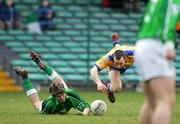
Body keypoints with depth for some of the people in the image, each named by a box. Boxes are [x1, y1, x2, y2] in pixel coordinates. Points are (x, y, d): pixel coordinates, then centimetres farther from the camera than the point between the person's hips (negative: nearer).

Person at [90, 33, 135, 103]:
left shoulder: (132, 54, -49)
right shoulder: (108, 58, -49)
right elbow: (93, 71, -54)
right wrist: (99, 83, -73)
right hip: (112, 64, -2)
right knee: (116, 88, -20)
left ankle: (116, 44, 70)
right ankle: (110, 88, 16)